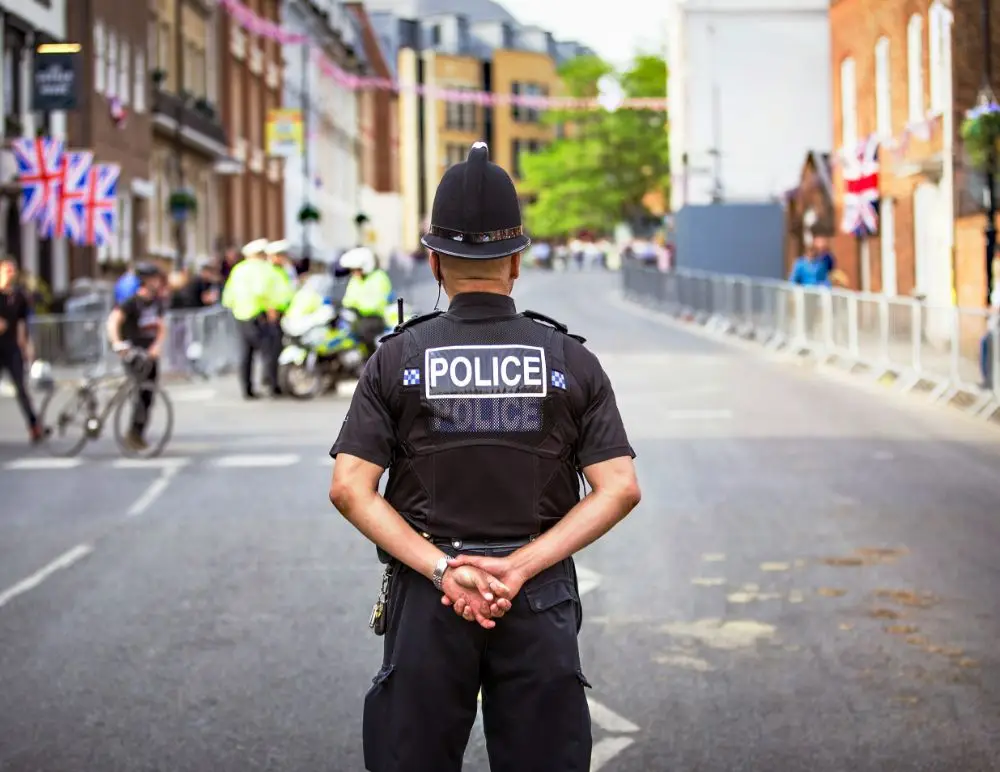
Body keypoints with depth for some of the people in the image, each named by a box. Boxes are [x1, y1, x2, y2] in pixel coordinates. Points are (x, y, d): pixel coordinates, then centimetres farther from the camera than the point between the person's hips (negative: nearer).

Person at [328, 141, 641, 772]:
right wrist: (519, 566, -11)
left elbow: (350, 488, -9)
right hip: (541, 600, 0)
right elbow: (620, 488, -7)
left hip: (425, 599, 0)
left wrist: (441, 569, -11)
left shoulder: (398, 358, 1)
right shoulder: (571, 361, 2)